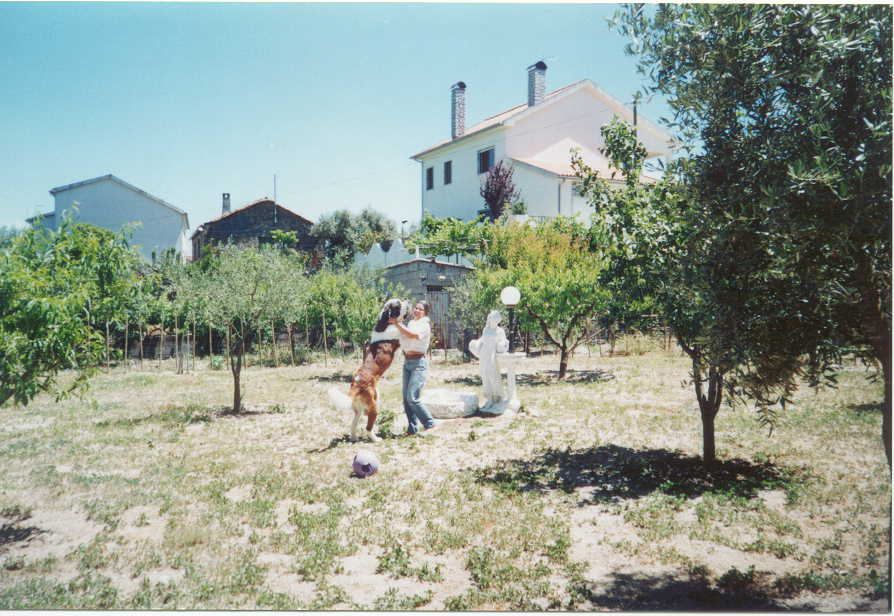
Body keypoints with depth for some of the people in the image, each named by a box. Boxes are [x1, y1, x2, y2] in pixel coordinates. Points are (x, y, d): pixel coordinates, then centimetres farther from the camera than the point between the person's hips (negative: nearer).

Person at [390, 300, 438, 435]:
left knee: (412, 398, -14)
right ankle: (412, 428, 12)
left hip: (419, 363, -7)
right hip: (407, 362, 8)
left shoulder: (424, 325, -8)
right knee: (406, 399, 5)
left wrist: (397, 323, -19)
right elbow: (403, 339, 16)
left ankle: (430, 424, -2)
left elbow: (412, 334, -26)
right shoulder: (411, 323, 15)